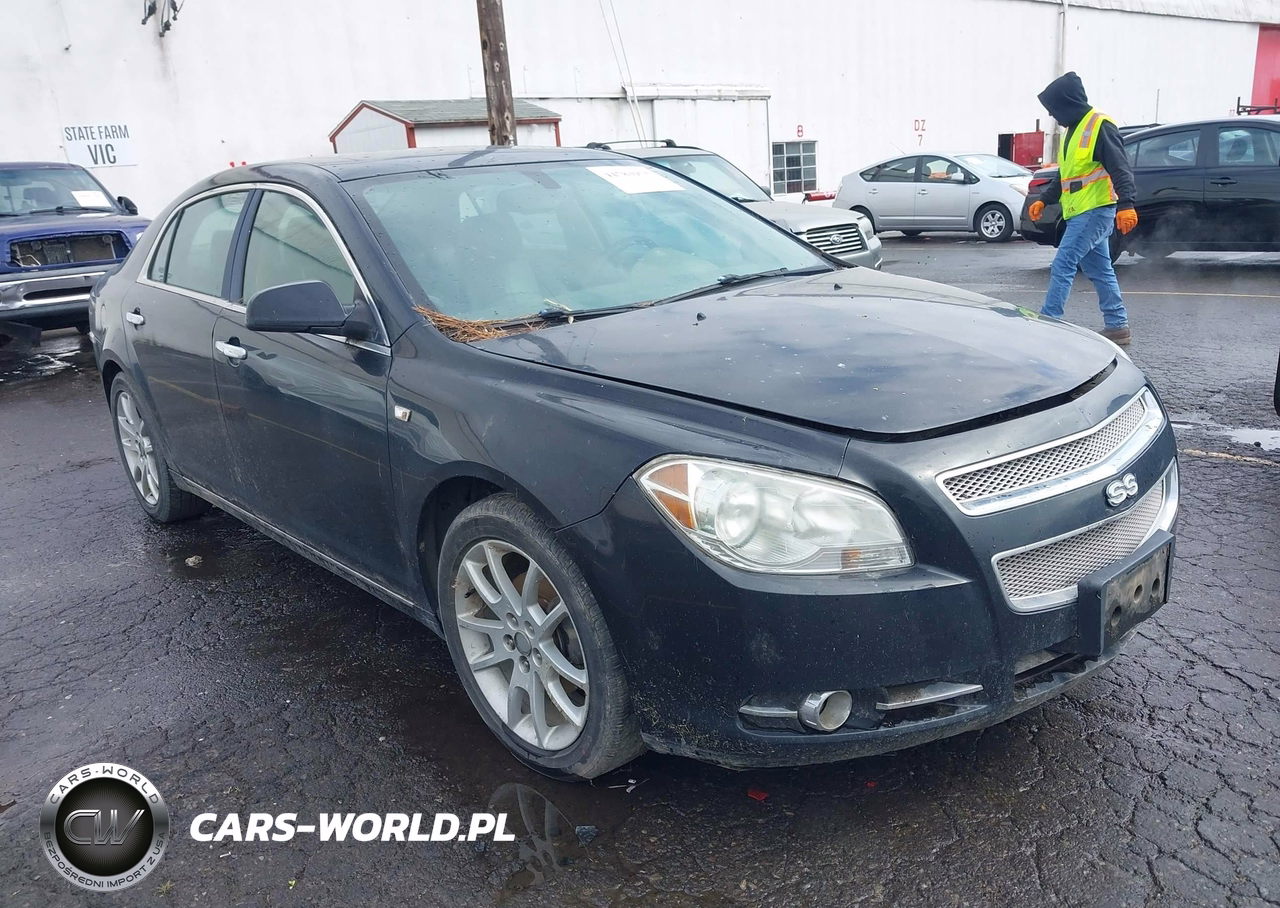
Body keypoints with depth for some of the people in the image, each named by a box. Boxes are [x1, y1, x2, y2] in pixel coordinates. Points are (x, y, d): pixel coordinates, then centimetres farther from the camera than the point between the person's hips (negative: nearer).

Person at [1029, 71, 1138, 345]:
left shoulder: (1099, 125, -12)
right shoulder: (1073, 129, 18)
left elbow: (1120, 168, -20)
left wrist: (1126, 204, -30)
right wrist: (1044, 200, 22)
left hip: (1095, 211, -10)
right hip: (1080, 213, 10)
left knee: (1062, 266, -12)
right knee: (1099, 271, 11)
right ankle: (1117, 327, 16)